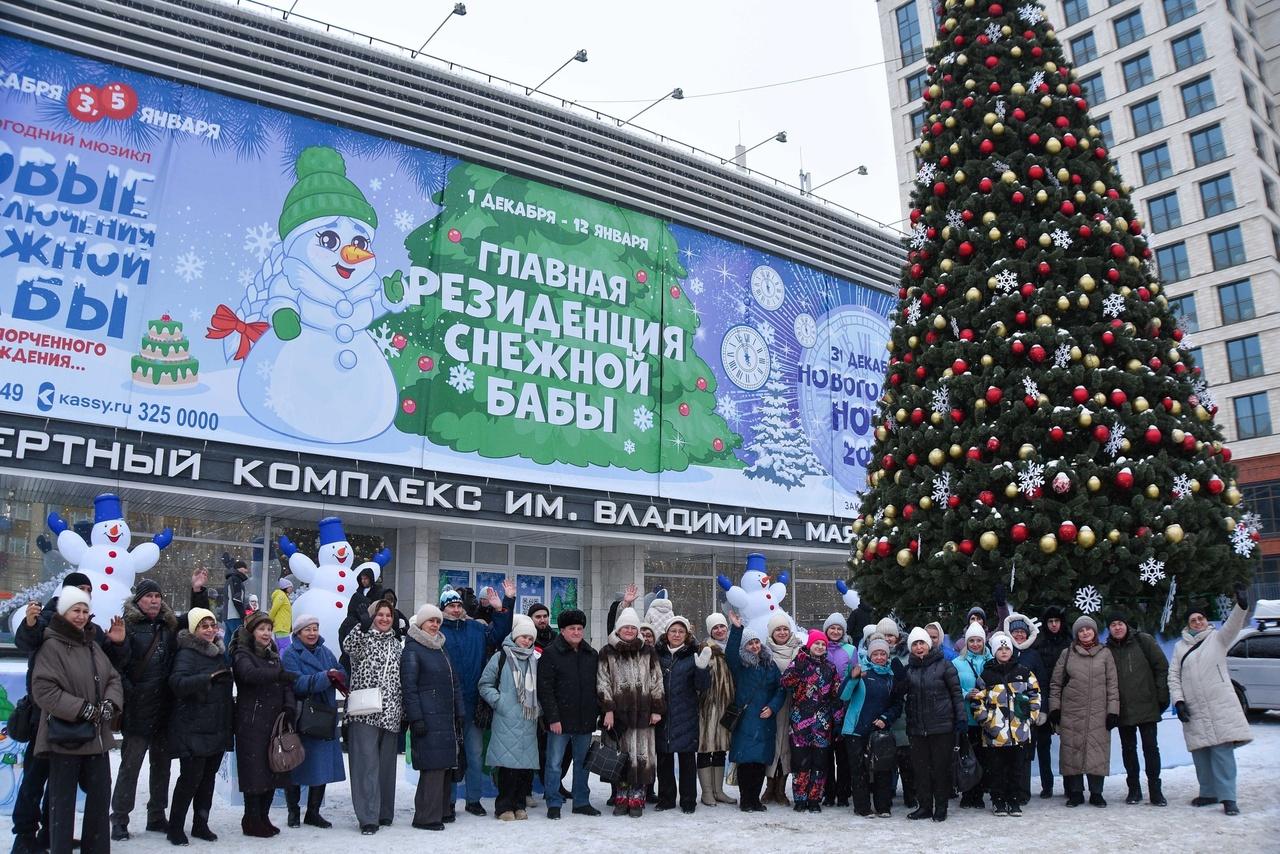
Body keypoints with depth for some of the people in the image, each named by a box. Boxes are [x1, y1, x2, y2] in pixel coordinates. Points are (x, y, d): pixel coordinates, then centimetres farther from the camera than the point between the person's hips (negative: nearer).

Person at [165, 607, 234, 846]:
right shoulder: (187, 653, -8)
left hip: (218, 727, 7)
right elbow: (177, 683, -26)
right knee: (190, 778, -4)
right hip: (193, 730, -7)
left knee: (209, 777, 11)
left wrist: (232, 721, 24)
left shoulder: (220, 653, 14)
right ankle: (176, 828, 11)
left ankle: (201, 824, 23)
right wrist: (209, 677, -35)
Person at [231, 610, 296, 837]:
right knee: (255, 770, -5)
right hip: (252, 722, -6)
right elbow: (249, 673, -25)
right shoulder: (243, 654, -2)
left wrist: (289, 706, -8)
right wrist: (280, 675, -37)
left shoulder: (273, 655, 19)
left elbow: (286, 684, 11)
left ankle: (263, 817, 17)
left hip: (274, 720, 6)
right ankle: (252, 820, 6)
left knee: (273, 769, 7)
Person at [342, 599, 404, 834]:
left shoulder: (395, 644, 16)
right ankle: (368, 817, -5)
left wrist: (403, 712, 16)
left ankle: (385, 813, 21)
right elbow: (348, 646, -24)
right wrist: (363, 624, -39)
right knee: (367, 764, -8)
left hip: (390, 715, 5)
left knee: (387, 764, 11)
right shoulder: (363, 638, 1)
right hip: (365, 712, -5)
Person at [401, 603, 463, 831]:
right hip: (428, 718, -8)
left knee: (446, 765, 9)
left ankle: (440, 810, 20)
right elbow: (408, 687, -11)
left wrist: (459, 714, 17)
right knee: (433, 766, -9)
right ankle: (426, 817, -1)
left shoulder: (440, 649, 19)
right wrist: (416, 718, -17)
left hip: (447, 718, 8)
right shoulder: (412, 650, -5)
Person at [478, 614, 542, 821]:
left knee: (527, 763, 3)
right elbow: (485, 685, 2)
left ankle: (519, 804, 16)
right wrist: (499, 702, -8)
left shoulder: (535, 660, 16)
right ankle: (505, 806, 5)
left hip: (529, 721, 5)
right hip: (506, 721, -5)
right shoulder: (501, 657, 1)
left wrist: (539, 707, 12)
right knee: (508, 762, -7)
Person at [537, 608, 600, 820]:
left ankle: (582, 802, 24)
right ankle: (554, 804, 12)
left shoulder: (592, 655, 10)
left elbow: (598, 687, 15)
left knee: (583, 763, 13)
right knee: (554, 763, 1)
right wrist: (553, 718, -15)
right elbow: (545, 689, -10)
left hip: (585, 721, 5)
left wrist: (597, 712, 8)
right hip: (560, 720, -5)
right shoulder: (550, 654, -6)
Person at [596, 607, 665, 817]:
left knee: (642, 755, 0)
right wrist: (608, 709, -6)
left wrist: (657, 709, 3)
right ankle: (621, 797, 11)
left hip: (642, 713, 1)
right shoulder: (607, 653, 4)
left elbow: (656, 682, 9)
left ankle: (637, 797, 8)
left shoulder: (648, 652, 8)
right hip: (618, 713, -1)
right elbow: (603, 683, 1)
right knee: (621, 755, 2)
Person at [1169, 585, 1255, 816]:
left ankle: (1228, 797, -5)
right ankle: (1208, 793, 19)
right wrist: (1178, 701, -1)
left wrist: (1242, 606, -35)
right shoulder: (1180, 646, 13)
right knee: (1200, 752, 7)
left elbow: (1233, 626, -16)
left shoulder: (1217, 638, 6)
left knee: (1222, 750, -8)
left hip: (1220, 706, -3)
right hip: (1193, 710, 3)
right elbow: (1173, 676, 11)